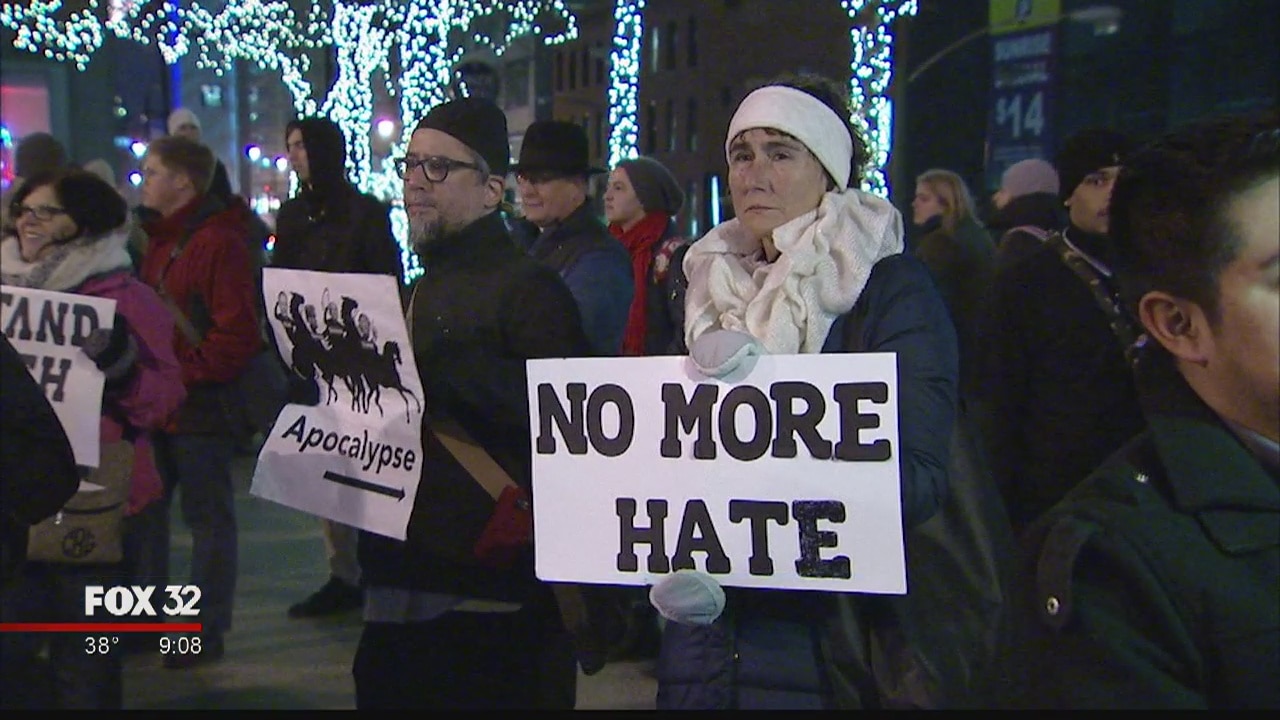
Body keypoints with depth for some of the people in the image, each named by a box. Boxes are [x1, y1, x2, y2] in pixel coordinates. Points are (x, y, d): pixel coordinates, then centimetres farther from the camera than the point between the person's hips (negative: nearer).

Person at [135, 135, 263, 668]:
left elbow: (238, 333, -20)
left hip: (200, 406, -9)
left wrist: (186, 373, -20)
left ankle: (207, 630, 10)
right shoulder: (160, 240, 15)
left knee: (208, 518, 2)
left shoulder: (219, 243, -14)